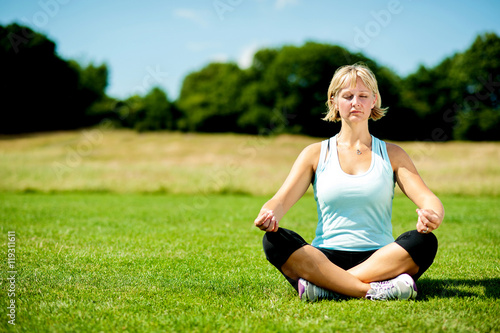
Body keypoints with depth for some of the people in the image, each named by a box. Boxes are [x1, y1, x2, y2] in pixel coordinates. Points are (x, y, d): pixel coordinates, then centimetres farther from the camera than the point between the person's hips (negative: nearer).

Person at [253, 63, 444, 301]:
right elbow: (281, 200, 2)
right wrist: (267, 215, -24)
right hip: (326, 260, 0)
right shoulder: (316, 154, 12)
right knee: (274, 241, -28)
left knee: (424, 242, -29)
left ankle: (325, 286, -32)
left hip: (380, 260, 1)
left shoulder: (391, 154, 13)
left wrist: (432, 216, -25)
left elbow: (427, 198, 1)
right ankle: (374, 291, -37)